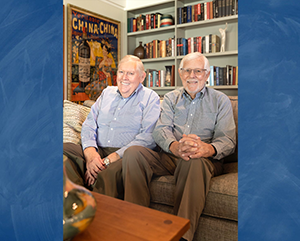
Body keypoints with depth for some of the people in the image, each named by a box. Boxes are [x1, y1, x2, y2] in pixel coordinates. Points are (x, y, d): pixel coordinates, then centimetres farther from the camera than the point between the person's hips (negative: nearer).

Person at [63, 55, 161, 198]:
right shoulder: (107, 93, 20)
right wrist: (90, 153, -10)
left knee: (109, 173, -38)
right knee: (64, 148, -23)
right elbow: (89, 125, 13)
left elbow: (148, 138, -9)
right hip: (98, 152, 5)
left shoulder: (150, 98, 5)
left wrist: (109, 160, -18)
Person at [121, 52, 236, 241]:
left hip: (205, 160, -2)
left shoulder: (221, 101, 10)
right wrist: (175, 146, -26)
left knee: (194, 161, -39)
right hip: (169, 157, 3)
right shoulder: (171, 98, 16)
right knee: (133, 153, -23)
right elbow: (161, 130, 0)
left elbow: (228, 139, -1)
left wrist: (208, 149, -27)